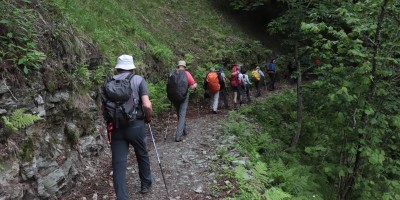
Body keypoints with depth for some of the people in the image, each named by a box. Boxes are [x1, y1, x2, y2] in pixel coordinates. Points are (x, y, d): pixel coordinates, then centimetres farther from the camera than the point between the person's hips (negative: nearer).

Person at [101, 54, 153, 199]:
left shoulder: (108, 82, 5)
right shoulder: (138, 80, -4)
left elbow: (103, 107, 6)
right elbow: (147, 105, -14)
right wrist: (148, 118, 4)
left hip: (115, 127, 2)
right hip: (135, 125, -2)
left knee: (118, 163, 6)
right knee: (142, 155, 21)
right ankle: (146, 184, 39)